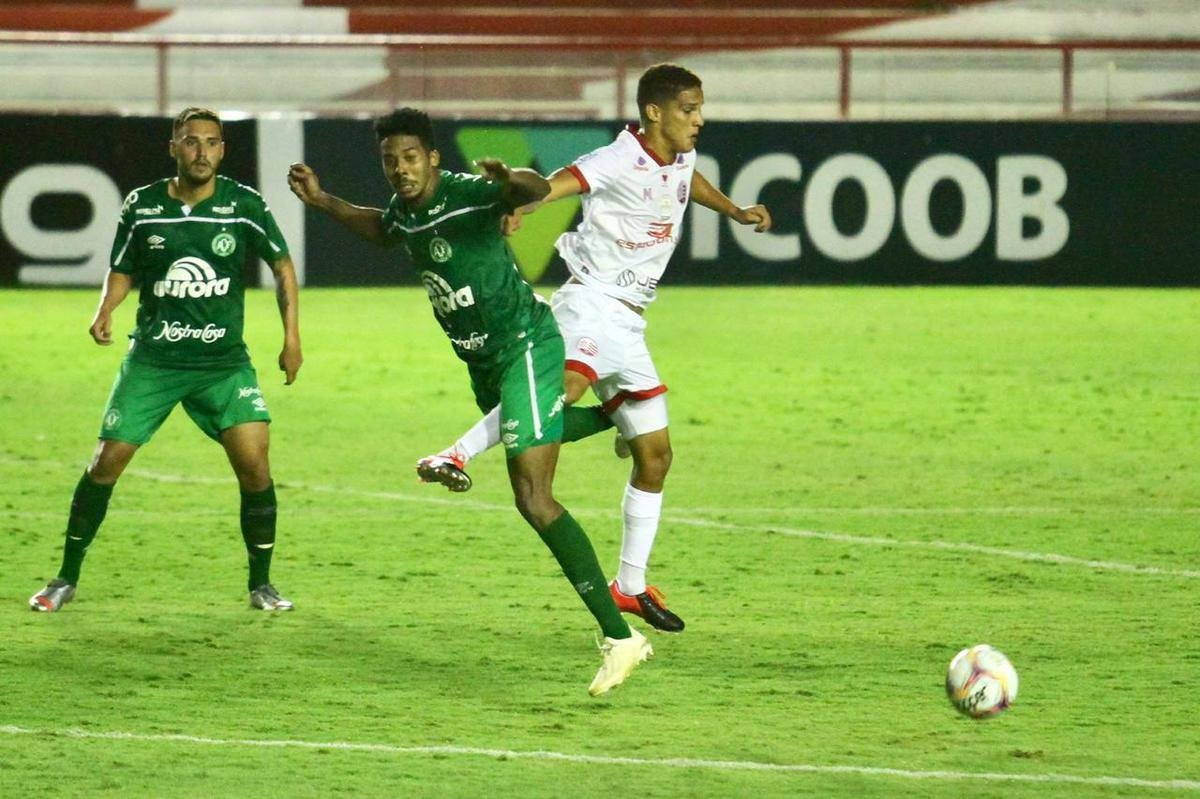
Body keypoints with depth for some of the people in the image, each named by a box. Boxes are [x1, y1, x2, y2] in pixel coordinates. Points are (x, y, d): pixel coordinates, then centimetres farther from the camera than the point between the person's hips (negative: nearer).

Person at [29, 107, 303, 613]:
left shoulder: (244, 205, -5)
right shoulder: (142, 206, -1)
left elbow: (282, 266, 6)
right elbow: (122, 272, 10)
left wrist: (292, 336, -1)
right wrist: (104, 312, -10)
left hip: (223, 362, -1)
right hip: (153, 358, 1)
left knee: (254, 461, -14)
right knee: (107, 462, -3)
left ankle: (261, 585, 1)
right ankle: (66, 579, 12)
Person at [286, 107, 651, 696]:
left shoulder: (469, 195, -23)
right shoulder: (404, 209, 2)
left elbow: (536, 189, -44)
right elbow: (384, 231, 29)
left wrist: (512, 182, -66)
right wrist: (323, 202, 19)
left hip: (525, 346, -9)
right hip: (483, 360, 9)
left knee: (533, 498, -20)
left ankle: (619, 638, -20)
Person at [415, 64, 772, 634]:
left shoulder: (681, 158, 14)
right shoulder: (621, 162, -13)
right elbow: (563, 181, -33)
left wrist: (735, 211, 45)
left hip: (628, 321, 9)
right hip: (591, 301, -9)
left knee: (655, 455, 8)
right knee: (566, 383, -40)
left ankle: (631, 586, 18)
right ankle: (455, 457, -42)